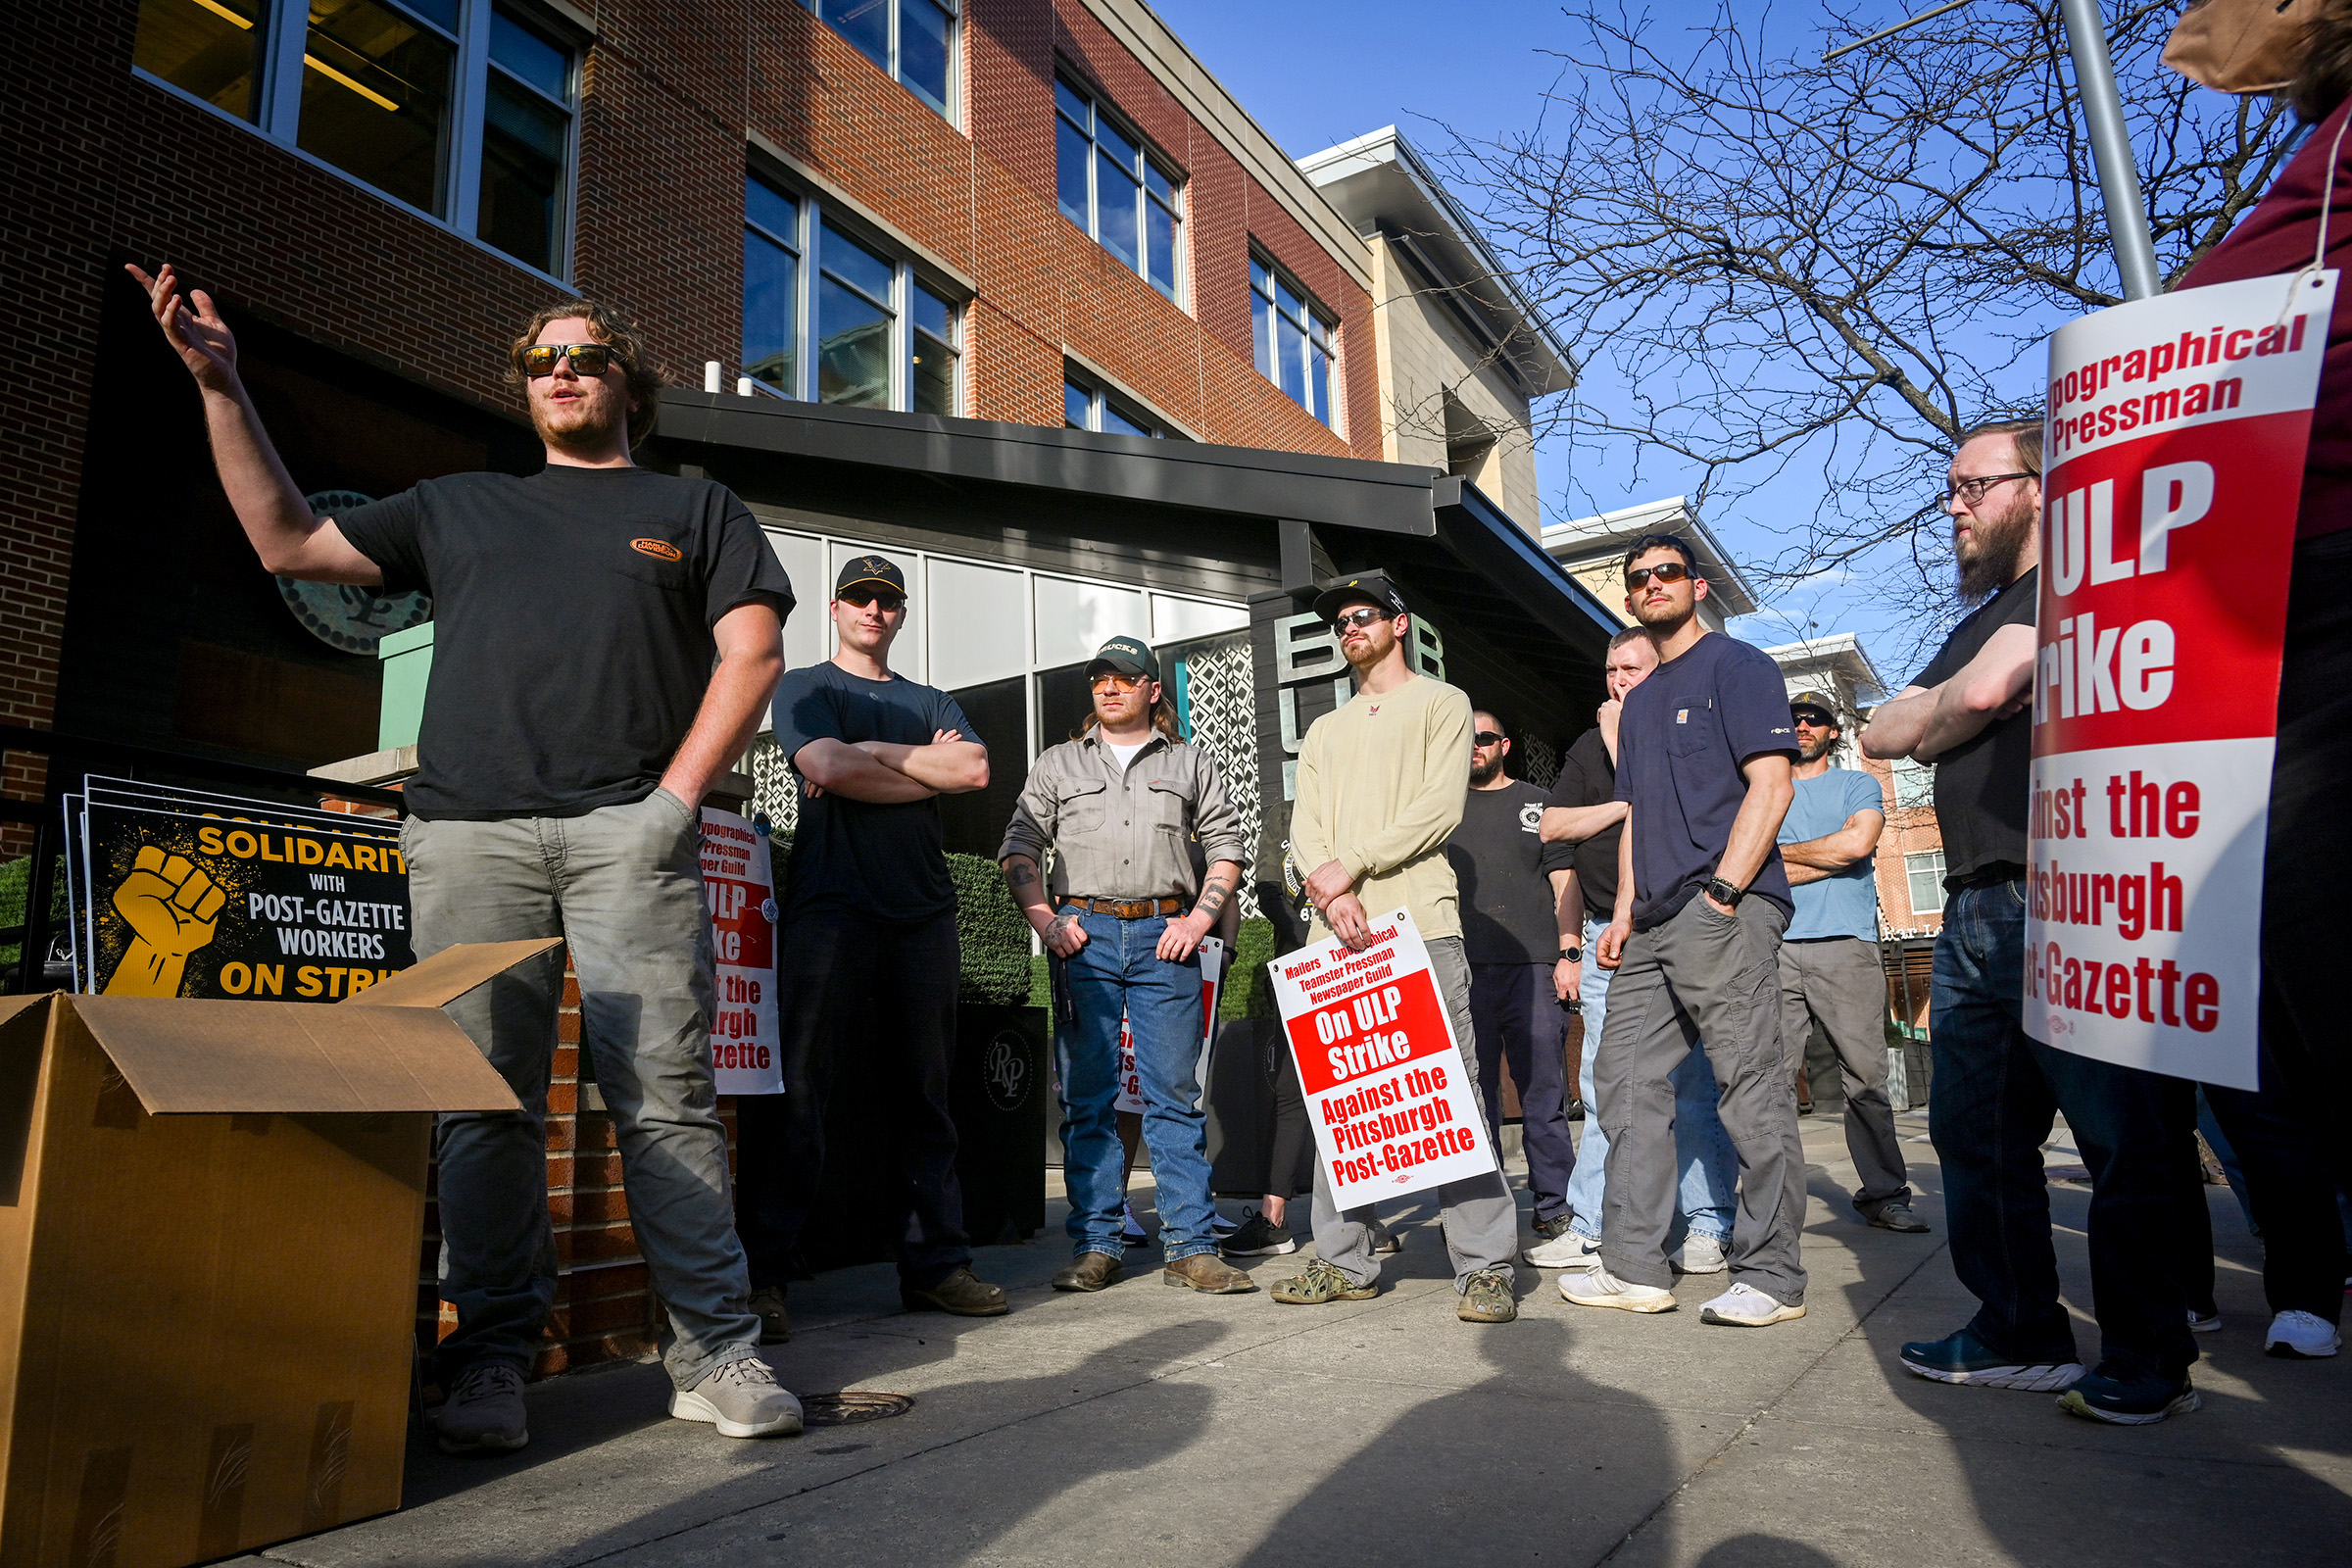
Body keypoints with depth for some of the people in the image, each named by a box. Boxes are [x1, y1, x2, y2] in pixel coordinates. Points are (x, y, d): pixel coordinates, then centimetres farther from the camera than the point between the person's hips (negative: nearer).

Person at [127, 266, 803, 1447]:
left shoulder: (695, 511, 18)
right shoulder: (456, 507, 27)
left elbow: (752, 655, 6)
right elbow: (288, 542, 25)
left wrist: (679, 795, -5)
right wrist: (221, 385, 20)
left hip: (629, 828, -2)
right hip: (469, 830, 3)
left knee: (665, 1091, -8)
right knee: (486, 1101, 0)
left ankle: (715, 1352, -2)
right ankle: (490, 1363, 9)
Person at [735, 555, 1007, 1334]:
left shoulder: (931, 703, 23)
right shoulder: (805, 687, 12)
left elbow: (976, 770, 3)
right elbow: (830, 768, -8)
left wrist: (875, 753, -2)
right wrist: (927, 769, 0)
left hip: (923, 911, 4)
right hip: (829, 909, -4)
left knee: (923, 1092, 6)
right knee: (794, 1088, -8)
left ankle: (934, 1262, 12)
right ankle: (763, 1272, -2)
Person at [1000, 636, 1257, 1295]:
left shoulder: (1191, 764, 15)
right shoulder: (1058, 764, 16)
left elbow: (1227, 846, 11)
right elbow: (1018, 847, 12)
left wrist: (1198, 919, -2)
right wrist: (1045, 920, -2)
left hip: (1164, 936, 0)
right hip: (1084, 936, 1)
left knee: (1175, 1093, 0)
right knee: (1087, 1097, 1)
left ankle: (1191, 1247, 4)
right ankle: (1096, 1247, 8)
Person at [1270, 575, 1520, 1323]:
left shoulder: (1441, 703, 10)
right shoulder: (1324, 732, 25)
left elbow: (1440, 806, -4)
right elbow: (1305, 827, 13)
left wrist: (1350, 864, -10)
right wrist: (1332, 896, -7)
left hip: (1420, 922, -5)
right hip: (1336, 930, 5)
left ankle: (1485, 1266, -2)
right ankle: (1345, 1261, 12)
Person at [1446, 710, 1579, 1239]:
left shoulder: (1536, 803, 13)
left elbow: (1563, 882, 8)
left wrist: (1568, 953, -3)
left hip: (1531, 965, -2)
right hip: (1465, 970, 2)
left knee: (1544, 1093, -2)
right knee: (1474, 1093, 3)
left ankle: (1554, 1205, 6)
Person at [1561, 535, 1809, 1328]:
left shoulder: (1738, 667, 1)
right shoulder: (1639, 702, 24)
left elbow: (1770, 785, -9)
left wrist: (1722, 891, -16)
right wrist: (1624, 911, 13)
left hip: (1728, 913, -9)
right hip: (1655, 924, 9)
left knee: (1750, 1087, -6)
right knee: (1625, 1080, 7)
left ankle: (1772, 1276, 3)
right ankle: (1636, 1265, 13)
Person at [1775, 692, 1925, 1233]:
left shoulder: (1859, 785, 17)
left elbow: (1858, 842, -4)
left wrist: (1784, 851, 3)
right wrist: (1831, 857, -1)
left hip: (1846, 946, -1)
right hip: (1775, 945, 1)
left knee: (1866, 1076, -3)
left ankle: (1884, 1194, 7)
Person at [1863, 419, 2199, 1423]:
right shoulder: (1978, 620, 27)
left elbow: (1986, 688, -16)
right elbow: (1882, 733, 19)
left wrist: (1935, 715, 3)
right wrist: (1961, 715, 2)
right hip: (1975, 909, 9)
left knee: (2121, 1139, -2)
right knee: (1974, 1134, 10)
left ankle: (2148, 1358, 10)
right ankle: (2018, 1334, 21)